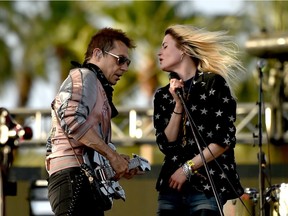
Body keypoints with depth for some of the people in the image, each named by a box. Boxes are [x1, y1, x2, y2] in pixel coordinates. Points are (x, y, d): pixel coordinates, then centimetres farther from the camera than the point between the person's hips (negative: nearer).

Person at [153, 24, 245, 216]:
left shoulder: (213, 83, -1)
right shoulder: (163, 95, 14)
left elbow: (225, 139, -7)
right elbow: (166, 145, 4)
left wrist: (188, 168, -7)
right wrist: (178, 104, -6)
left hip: (207, 185, -5)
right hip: (172, 186, 5)